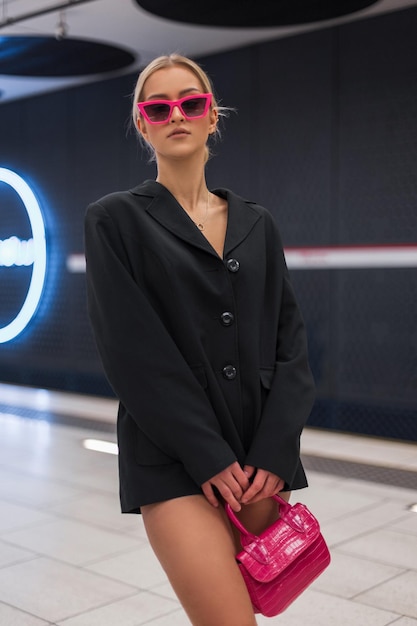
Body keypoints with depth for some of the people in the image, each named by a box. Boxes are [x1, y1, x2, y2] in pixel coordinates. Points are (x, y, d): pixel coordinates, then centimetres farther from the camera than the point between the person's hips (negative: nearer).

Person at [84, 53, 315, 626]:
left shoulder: (257, 224, 13)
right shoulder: (116, 219, 1)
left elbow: (289, 339, 7)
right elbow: (131, 348, -8)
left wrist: (273, 451, -5)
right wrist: (209, 456, -12)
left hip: (262, 456, 4)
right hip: (174, 459, -4)